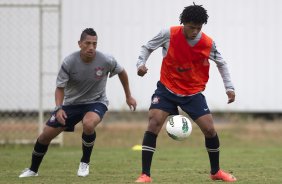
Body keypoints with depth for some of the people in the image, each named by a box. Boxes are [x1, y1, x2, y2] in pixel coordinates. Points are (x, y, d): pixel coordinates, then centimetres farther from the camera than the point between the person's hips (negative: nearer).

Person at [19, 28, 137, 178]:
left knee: (88, 124, -36)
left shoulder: (106, 61, -19)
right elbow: (60, 88, -10)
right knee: (46, 135, -1)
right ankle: (33, 170, 25)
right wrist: (59, 108, -28)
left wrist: (128, 96, 11)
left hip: (96, 102, -2)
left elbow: (121, 72, 3)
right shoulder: (69, 62, -19)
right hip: (72, 103, 2)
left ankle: (85, 163, -11)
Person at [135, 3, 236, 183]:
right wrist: (141, 63, -19)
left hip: (193, 92, 1)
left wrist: (229, 87, -1)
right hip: (167, 89, -1)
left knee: (209, 129, -5)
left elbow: (221, 63, 6)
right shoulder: (168, 34, -16)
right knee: (154, 123, -19)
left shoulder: (208, 43, -11)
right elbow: (147, 47, -1)